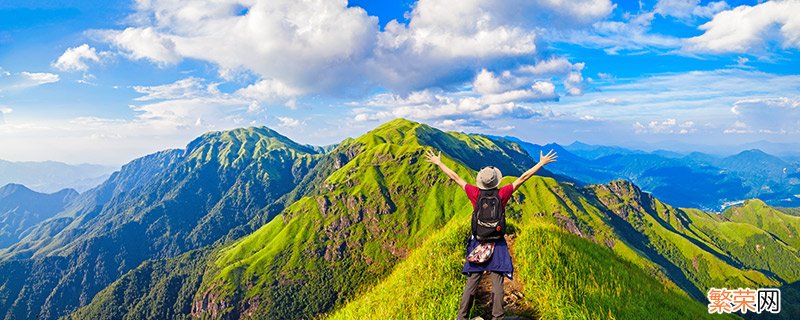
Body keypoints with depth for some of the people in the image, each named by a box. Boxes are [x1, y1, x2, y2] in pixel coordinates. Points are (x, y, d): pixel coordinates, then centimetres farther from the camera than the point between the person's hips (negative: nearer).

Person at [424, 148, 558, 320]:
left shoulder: (475, 193, -5)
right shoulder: (502, 194, -8)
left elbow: (455, 177, 3)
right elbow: (523, 178, -1)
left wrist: (438, 162, 13)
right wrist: (542, 163, 7)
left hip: (477, 243, 2)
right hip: (497, 245, -1)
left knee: (471, 283, 7)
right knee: (497, 283, 2)